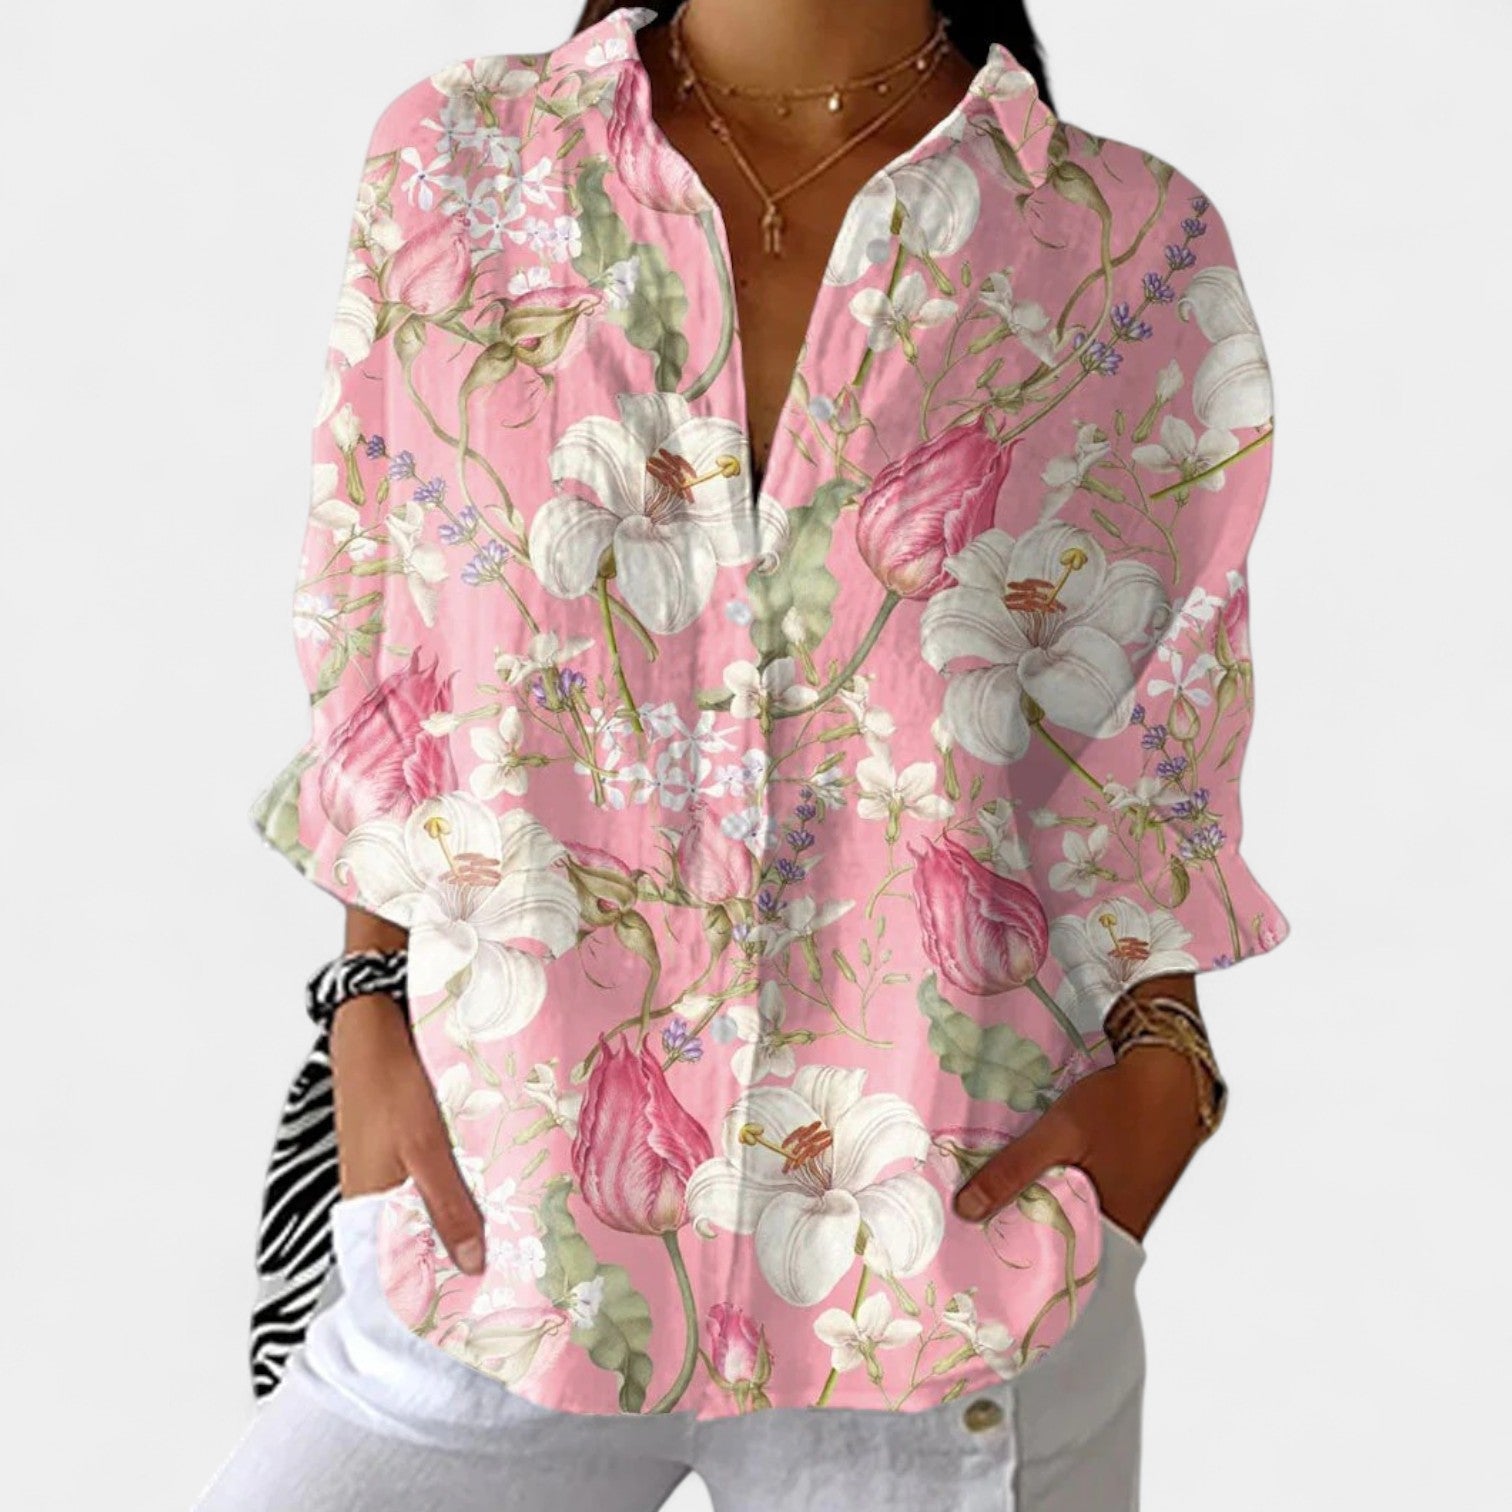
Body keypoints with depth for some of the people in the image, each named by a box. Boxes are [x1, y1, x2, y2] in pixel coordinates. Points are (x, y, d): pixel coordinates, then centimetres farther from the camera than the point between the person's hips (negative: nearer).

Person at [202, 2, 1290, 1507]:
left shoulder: (1137, 246, -2)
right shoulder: (454, 157, 1)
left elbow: (1149, 758, 4)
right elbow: (381, 678, 6)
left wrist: (1160, 1059, -8)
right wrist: (371, 1006, 0)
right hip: (499, 1221, 2)